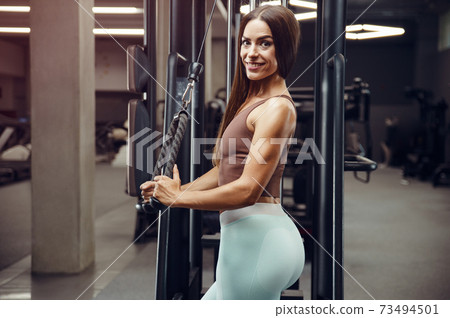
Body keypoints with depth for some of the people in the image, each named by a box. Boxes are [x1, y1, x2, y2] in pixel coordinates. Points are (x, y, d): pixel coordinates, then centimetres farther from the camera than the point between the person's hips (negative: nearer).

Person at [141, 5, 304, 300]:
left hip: (258, 240, -10)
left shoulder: (276, 107, -16)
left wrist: (178, 196, -11)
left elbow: (247, 190, -21)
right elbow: (225, 170, 19)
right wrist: (173, 189, 9)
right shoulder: (251, 101, 15)